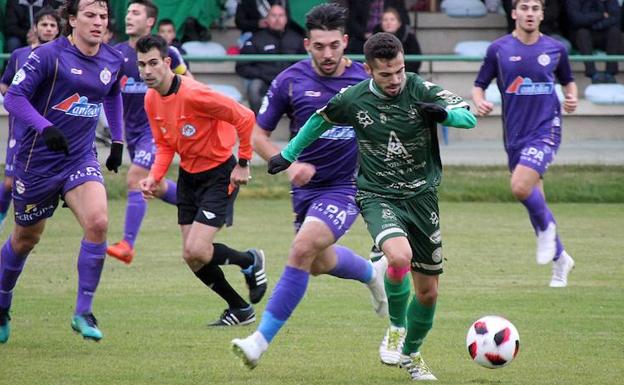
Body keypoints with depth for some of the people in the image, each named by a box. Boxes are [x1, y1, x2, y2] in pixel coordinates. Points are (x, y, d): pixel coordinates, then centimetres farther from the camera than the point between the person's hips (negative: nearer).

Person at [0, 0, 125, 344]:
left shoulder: (113, 60, 3)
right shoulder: (49, 55, -15)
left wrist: (117, 140, 22)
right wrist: (45, 127, -33)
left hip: (80, 160, 3)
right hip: (37, 159, -3)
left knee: (97, 222, -21)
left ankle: (83, 312, -11)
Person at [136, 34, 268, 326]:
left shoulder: (193, 94, -25)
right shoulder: (151, 100, 0)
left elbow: (245, 118, -20)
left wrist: (243, 163, -14)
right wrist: (154, 177, -6)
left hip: (219, 173, -8)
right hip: (188, 176, 8)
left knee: (197, 252, -18)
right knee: (192, 258, 5)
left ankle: (250, 261, 12)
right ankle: (240, 309, 23)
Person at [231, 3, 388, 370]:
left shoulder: (366, 80, -9)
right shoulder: (291, 81, -9)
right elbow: (259, 134, -2)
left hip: (346, 186, -4)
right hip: (306, 185, 4)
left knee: (304, 248, -24)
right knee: (320, 263, 20)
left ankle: (262, 339, -20)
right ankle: (372, 272, 55)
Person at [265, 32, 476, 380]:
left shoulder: (422, 91, -11)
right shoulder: (353, 100, -7)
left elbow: (469, 117, -20)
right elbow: (319, 120, 14)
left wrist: (444, 113, -41)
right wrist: (289, 154, 21)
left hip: (422, 196, 2)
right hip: (378, 196, -2)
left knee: (428, 291, 7)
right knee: (400, 256, -32)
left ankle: (411, 354, 34)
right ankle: (396, 328, -5)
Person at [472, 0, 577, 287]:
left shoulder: (555, 49, 2)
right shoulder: (498, 49, 1)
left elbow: (568, 81, 18)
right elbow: (479, 86, 7)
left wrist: (572, 98, -3)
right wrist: (479, 102, -15)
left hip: (545, 130, -3)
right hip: (515, 135, 3)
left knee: (521, 187, -26)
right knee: (534, 201, 9)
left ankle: (546, 227, 3)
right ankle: (560, 259, 27)